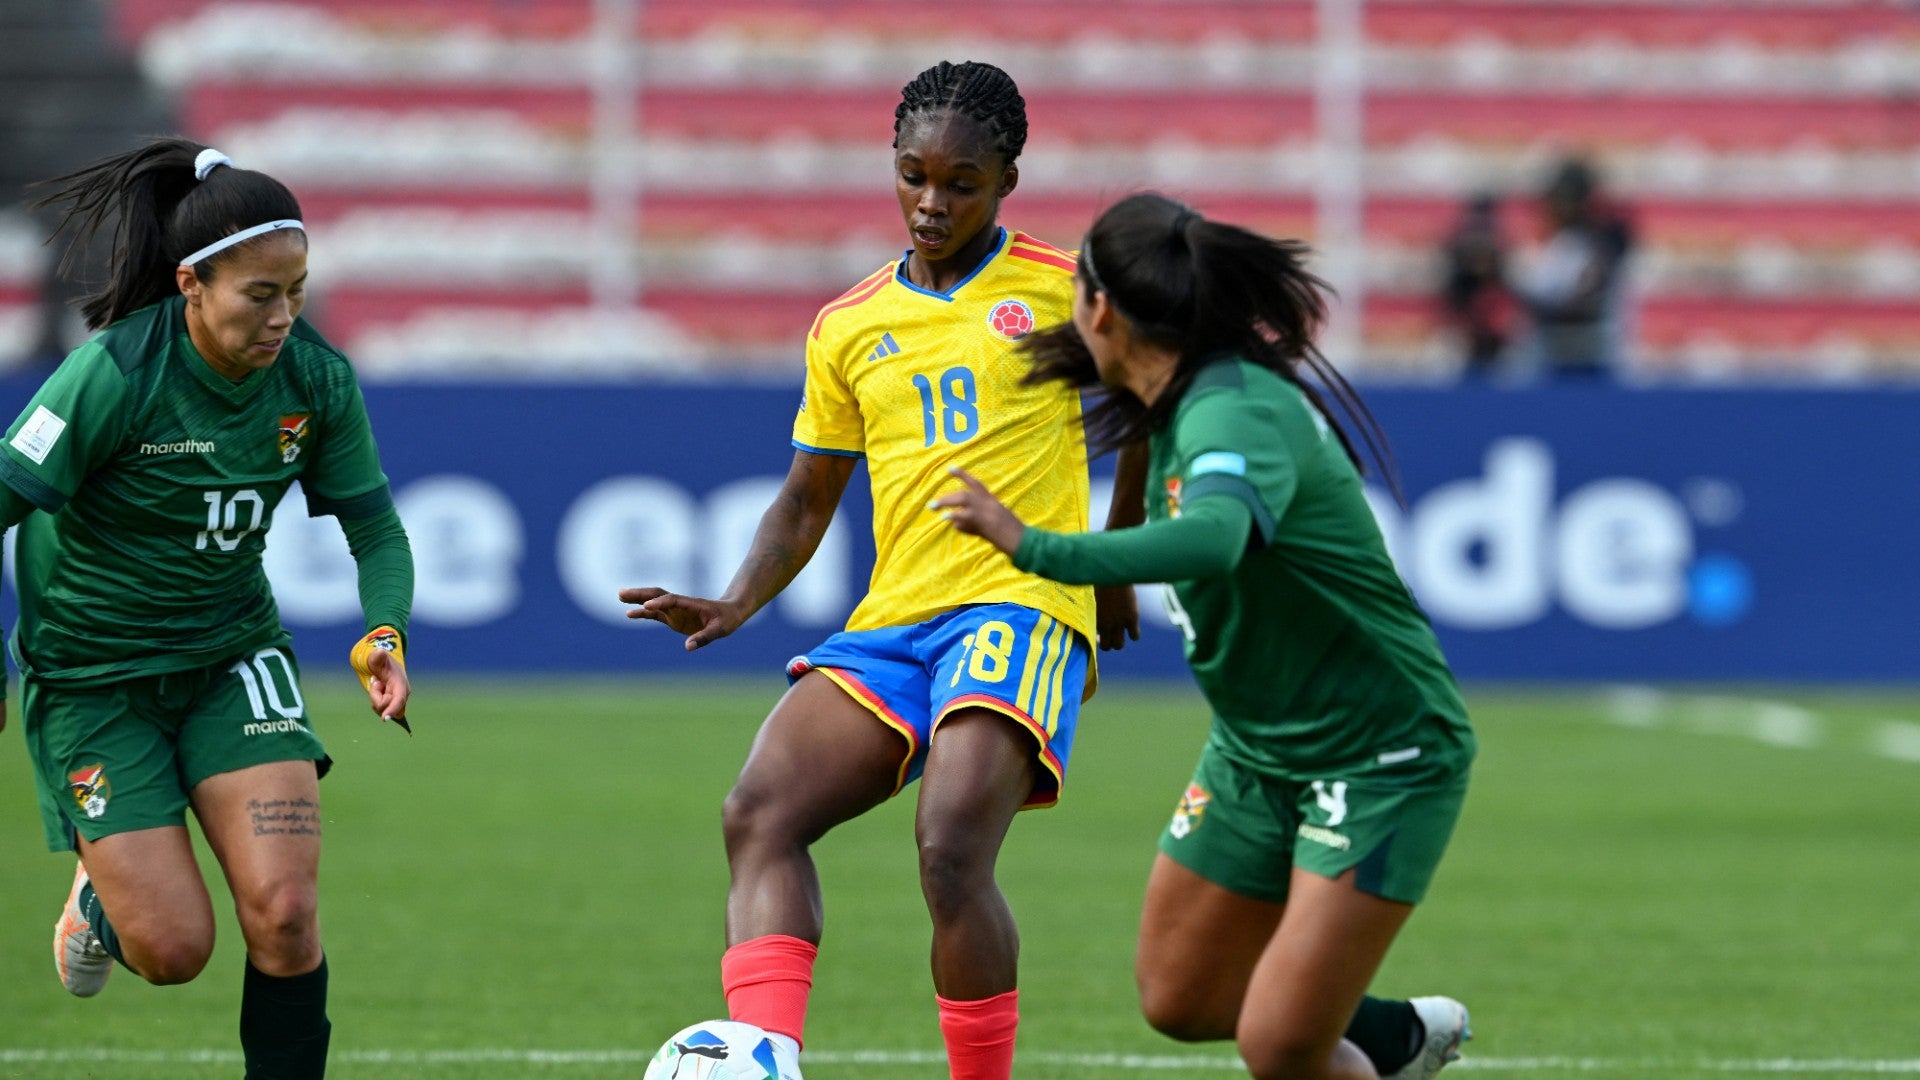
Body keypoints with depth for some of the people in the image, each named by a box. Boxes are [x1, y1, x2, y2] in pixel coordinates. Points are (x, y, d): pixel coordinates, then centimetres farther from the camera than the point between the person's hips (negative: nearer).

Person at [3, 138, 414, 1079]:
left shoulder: (316, 379, -10)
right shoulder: (112, 375, -24)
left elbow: (376, 531, 0)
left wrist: (386, 631, -19)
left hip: (233, 658, 3)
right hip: (90, 674, -3)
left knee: (283, 913, -15)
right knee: (174, 949, -6)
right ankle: (101, 892, 30)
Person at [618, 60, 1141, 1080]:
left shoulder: (1061, 290, 4)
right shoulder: (847, 329, 15)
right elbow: (807, 500, 21)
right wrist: (735, 605, 4)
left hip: (1020, 607, -5)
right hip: (890, 619, 5)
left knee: (951, 850, -26)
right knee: (760, 811, -19)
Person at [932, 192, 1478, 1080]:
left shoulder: (1237, 413, -28)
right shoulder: (1171, 412, 2)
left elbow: (1213, 540, -49)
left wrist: (1035, 546, -54)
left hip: (1381, 758, -10)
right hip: (1258, 751, 10)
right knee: (1178, 1000, 15)